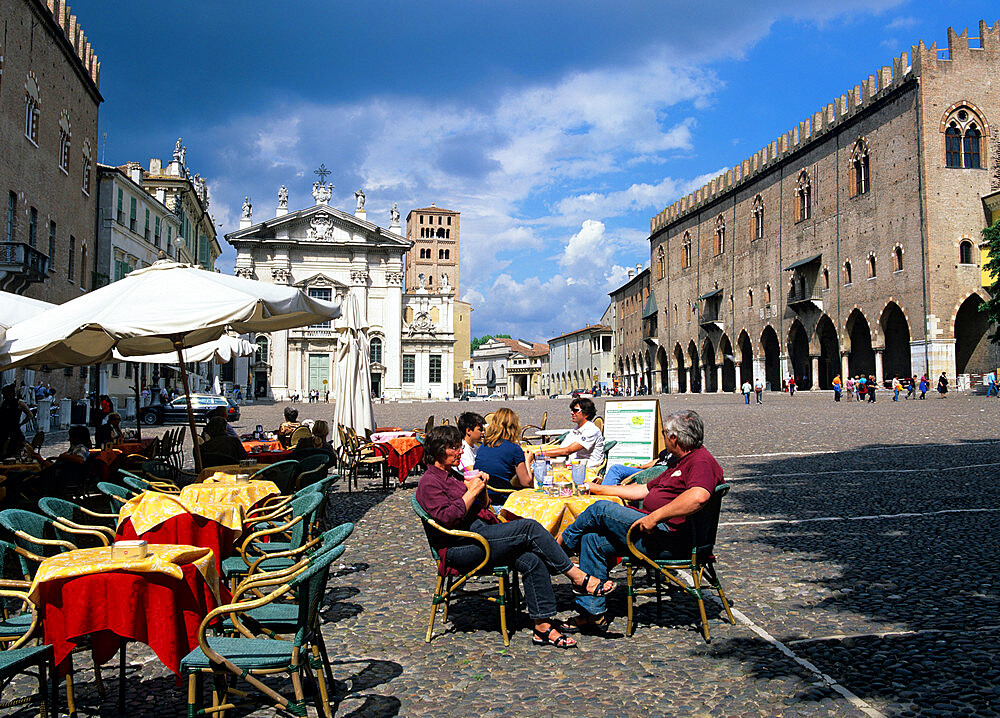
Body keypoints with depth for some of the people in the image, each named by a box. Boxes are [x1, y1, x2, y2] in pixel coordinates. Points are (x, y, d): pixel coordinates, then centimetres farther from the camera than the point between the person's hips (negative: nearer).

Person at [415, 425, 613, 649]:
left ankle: (543, 625, -17)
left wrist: (481, 489, 8)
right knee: (529, 527, -22)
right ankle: (580, 578, -15)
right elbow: (447, 518, -19)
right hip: (460, 549, -9)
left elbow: (482, 508, 27)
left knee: (531, 560, -18)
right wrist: (471, 492, -12)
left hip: (481, 534, 9)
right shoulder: (429, 483, -4)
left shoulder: (452, 475, 23)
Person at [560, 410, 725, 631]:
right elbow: (645, 490, 30)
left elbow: (699, 496, -34)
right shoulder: (679, 461, 23)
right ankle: (593, 611, 3)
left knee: (600, 509, -12)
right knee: (593, 539, 3)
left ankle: (560, 545, 14)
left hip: (668, 537, -11)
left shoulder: (702, 461, -12)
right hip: (656, 532, 11)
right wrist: (600, 489, 33)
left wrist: (654, 517, -31)